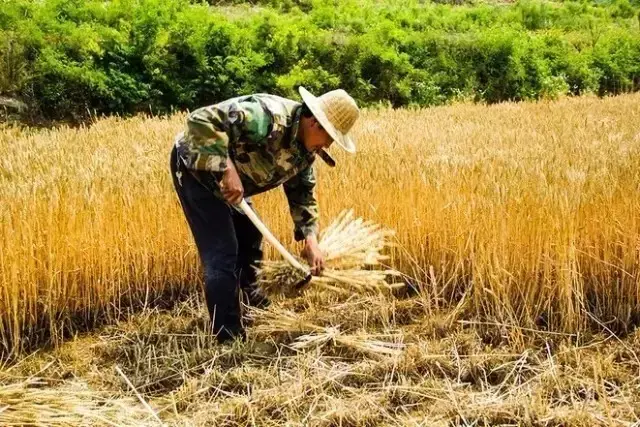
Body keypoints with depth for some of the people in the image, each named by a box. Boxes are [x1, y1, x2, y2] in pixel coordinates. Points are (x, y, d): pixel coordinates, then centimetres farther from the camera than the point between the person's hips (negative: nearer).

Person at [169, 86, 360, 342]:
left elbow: (302, 193, 9)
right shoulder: (268, 116, -35)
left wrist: (310, 239, -3)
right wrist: (227, 170, -41)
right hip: (195, 168, -10)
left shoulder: (305, 150, -4)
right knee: (222, 253, -14)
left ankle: (249, 296, 51)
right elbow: (201, 120, -40)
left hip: (229, 180, 10)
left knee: (249, 235, 24)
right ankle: (230, 338, -5)